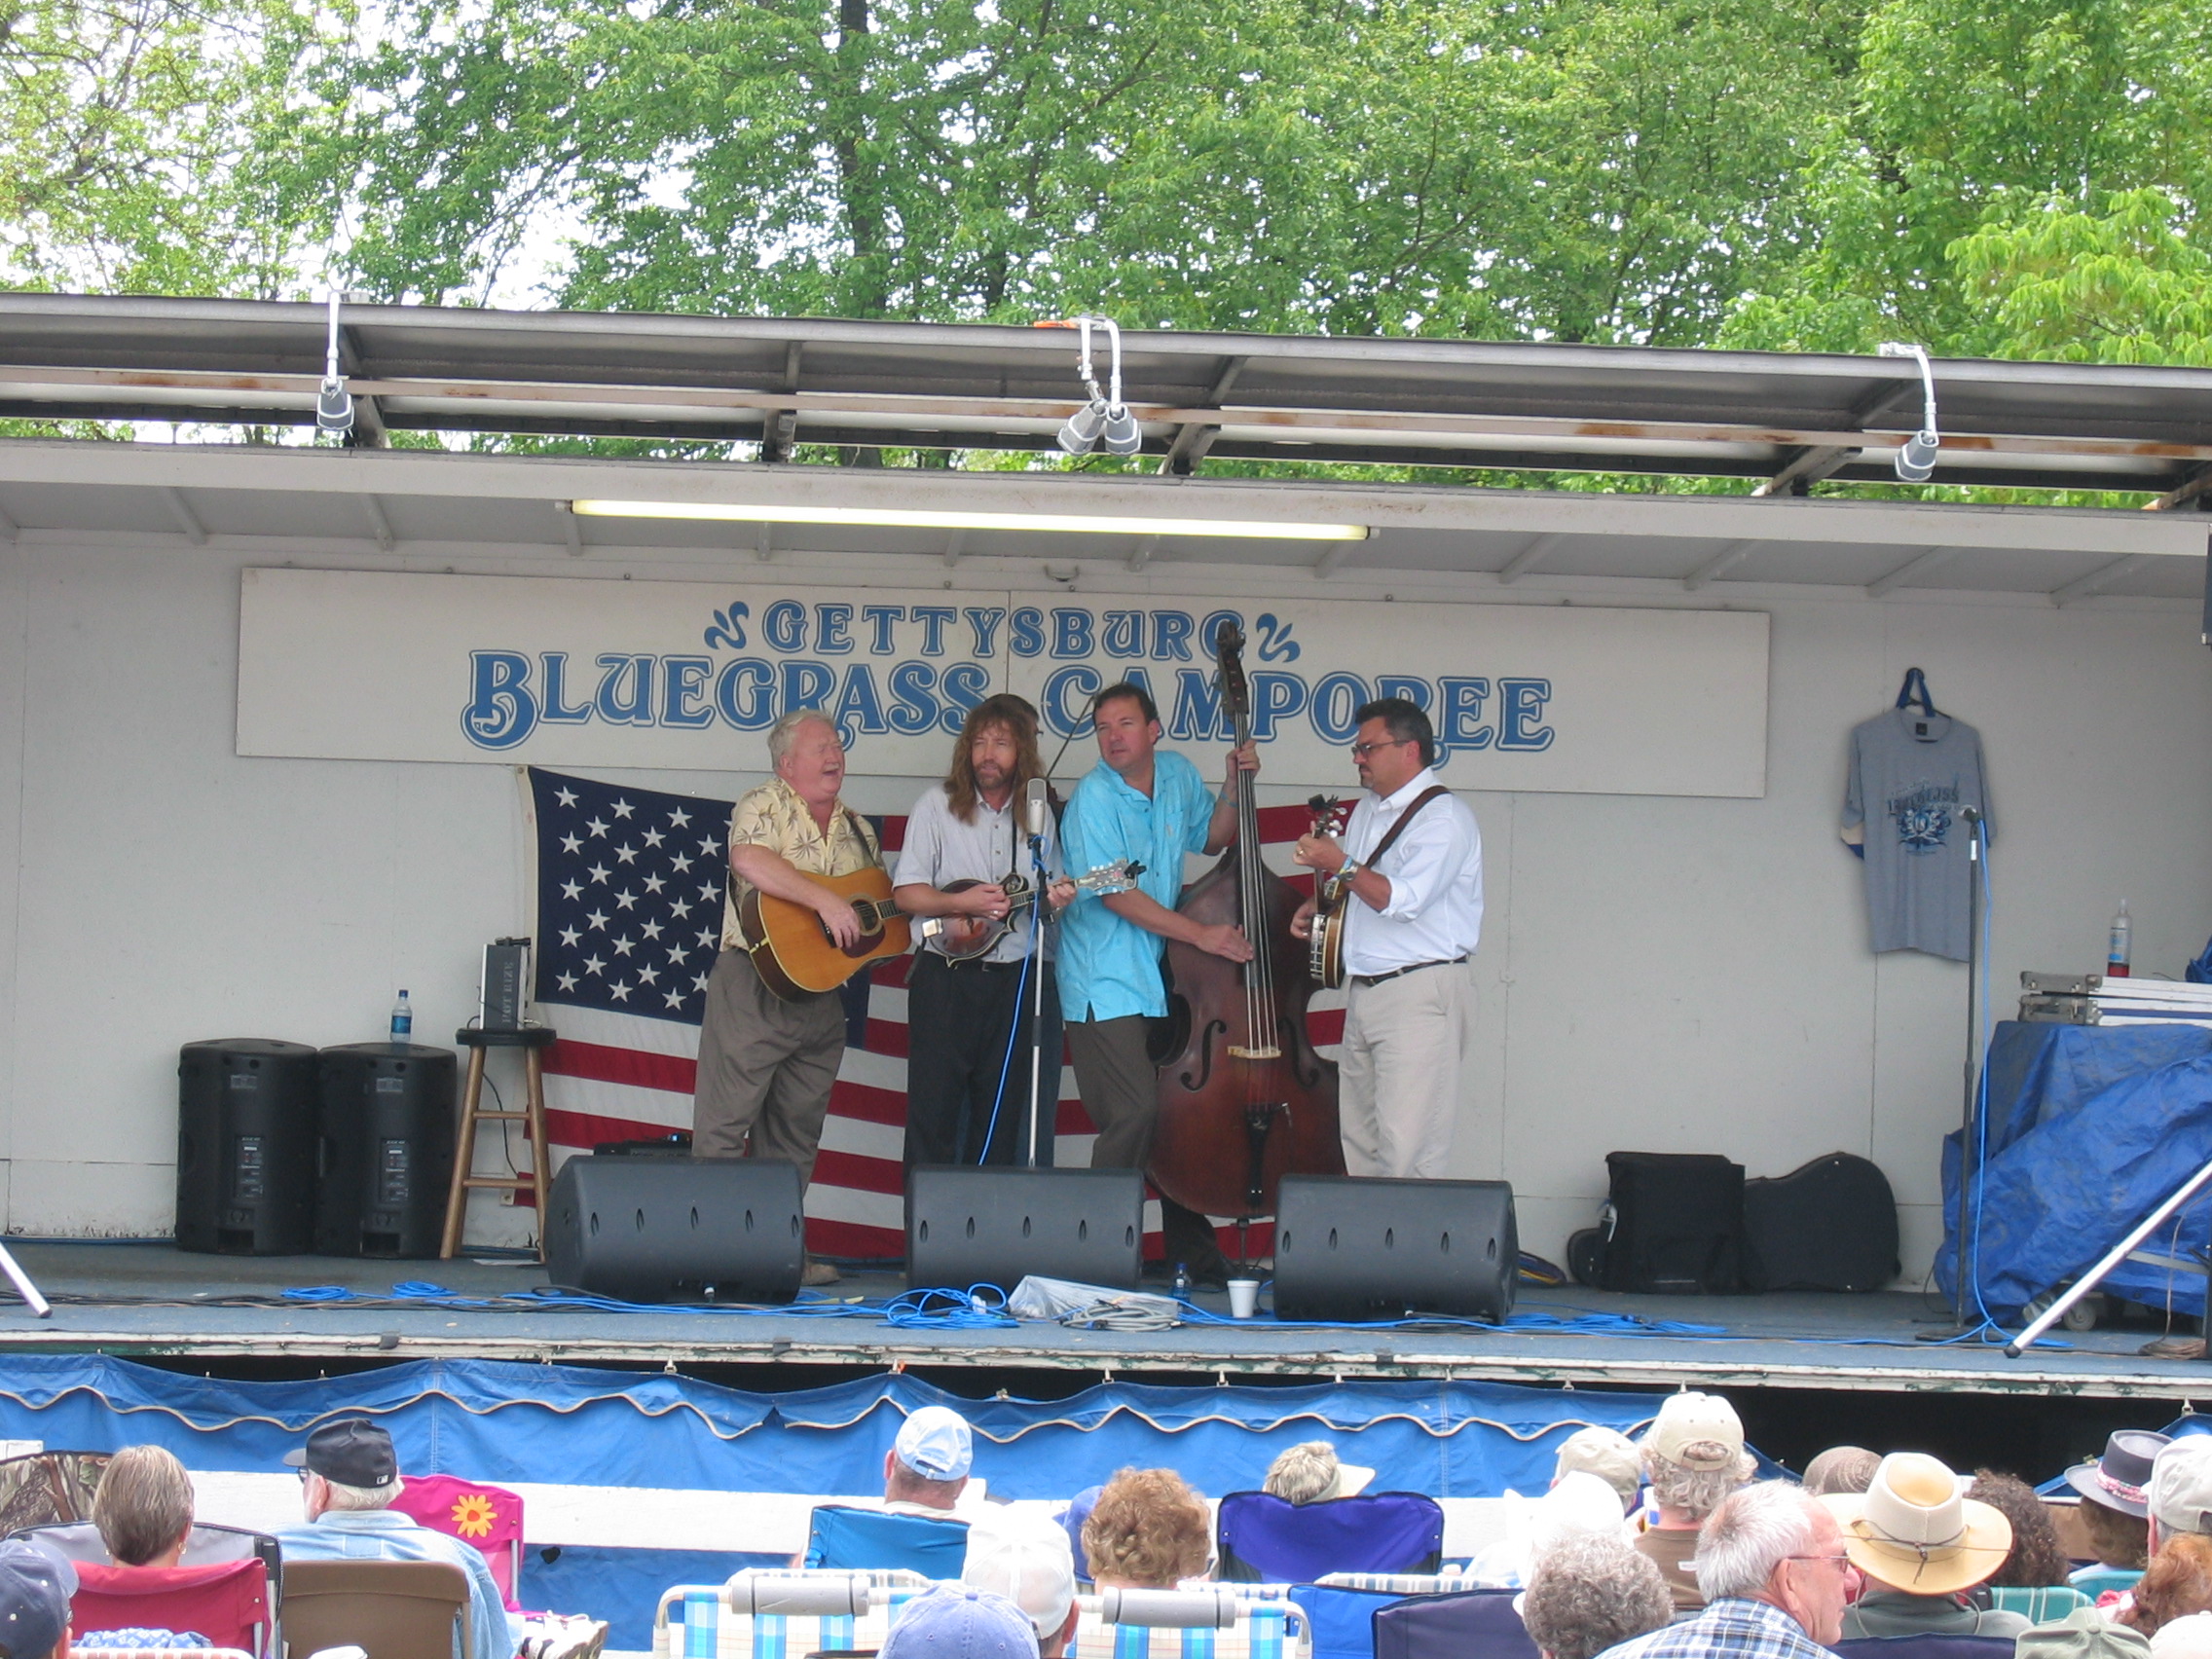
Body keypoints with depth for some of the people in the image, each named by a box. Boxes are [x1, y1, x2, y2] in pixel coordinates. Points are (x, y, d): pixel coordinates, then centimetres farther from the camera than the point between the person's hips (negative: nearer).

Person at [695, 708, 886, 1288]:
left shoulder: (857, 827, 17)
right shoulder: (764, 806, -4)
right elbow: (749, 860, -25)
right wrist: (825, 900, -28)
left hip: (823, 994, 7)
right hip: (755, 985, -7)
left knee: (797, 1130, 10)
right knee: (726, 1120, -6)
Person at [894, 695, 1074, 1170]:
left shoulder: (1038, 815, 9)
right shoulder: (937, 806, 1)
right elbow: (905, 895, -4)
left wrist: (1055, 898, -6)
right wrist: (960, 903, -20)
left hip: (1017, 982, 3)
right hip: (946, 981, -3)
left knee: (1002, 1120, 5)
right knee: (934, 1111, -4)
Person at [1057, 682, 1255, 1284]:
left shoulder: (1177, 774, 7)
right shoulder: (1095, 797, -13)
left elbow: (1212, 837, 24)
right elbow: (1115, 894, -19)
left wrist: (1233, 786, 7)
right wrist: (1201, 934, -21)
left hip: (1164, 975, 7)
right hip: (1106, 981, -7)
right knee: (1134, 1112, -17)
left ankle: (1193, 1251, 24)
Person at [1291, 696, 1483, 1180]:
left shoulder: (1443, 818, -11)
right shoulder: (1368, 809, 17)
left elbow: (1402, 900, -23)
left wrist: (1340, 864, -21)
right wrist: (1318, 905, 15)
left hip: (1421, 994, -9)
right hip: (1363, 990, 9)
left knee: (1407, 1148, -14)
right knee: (1358, 1142, 8)